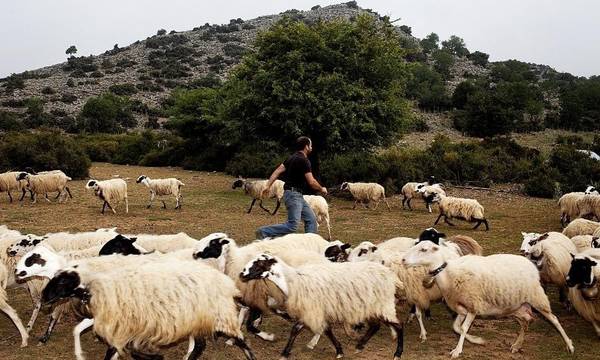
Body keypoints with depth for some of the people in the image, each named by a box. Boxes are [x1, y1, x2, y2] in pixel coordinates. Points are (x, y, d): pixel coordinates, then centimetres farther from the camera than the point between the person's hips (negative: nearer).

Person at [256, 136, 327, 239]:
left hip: (297, 195, 10)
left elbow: (277, 171, 10)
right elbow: (311, 182, -14)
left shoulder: (293, 157, 13)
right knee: (293, 225, -13)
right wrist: (321, 189, 4)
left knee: (311, 219, 10)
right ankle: (263, 232, -10)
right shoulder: (304, 160, -14)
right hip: (293, 194, -10)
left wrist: (268, 185, 9)